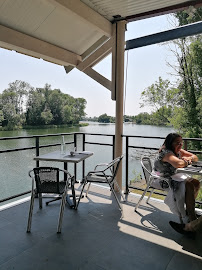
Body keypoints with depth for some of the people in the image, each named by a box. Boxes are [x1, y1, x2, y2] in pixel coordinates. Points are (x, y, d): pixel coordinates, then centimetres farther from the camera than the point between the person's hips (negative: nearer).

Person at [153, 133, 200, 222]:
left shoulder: (179, 151, 3)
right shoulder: (166, 153, -26)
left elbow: (195, 157, 10)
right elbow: (178, 164, -45)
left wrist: (189, 158, -14)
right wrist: (186, 162, -21)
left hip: (173, 176, 10)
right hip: (163, 180, -9)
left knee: (196, 183, -1)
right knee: (189, 186, -24)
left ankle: (189, 208, 15)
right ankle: (192, 217, -12)